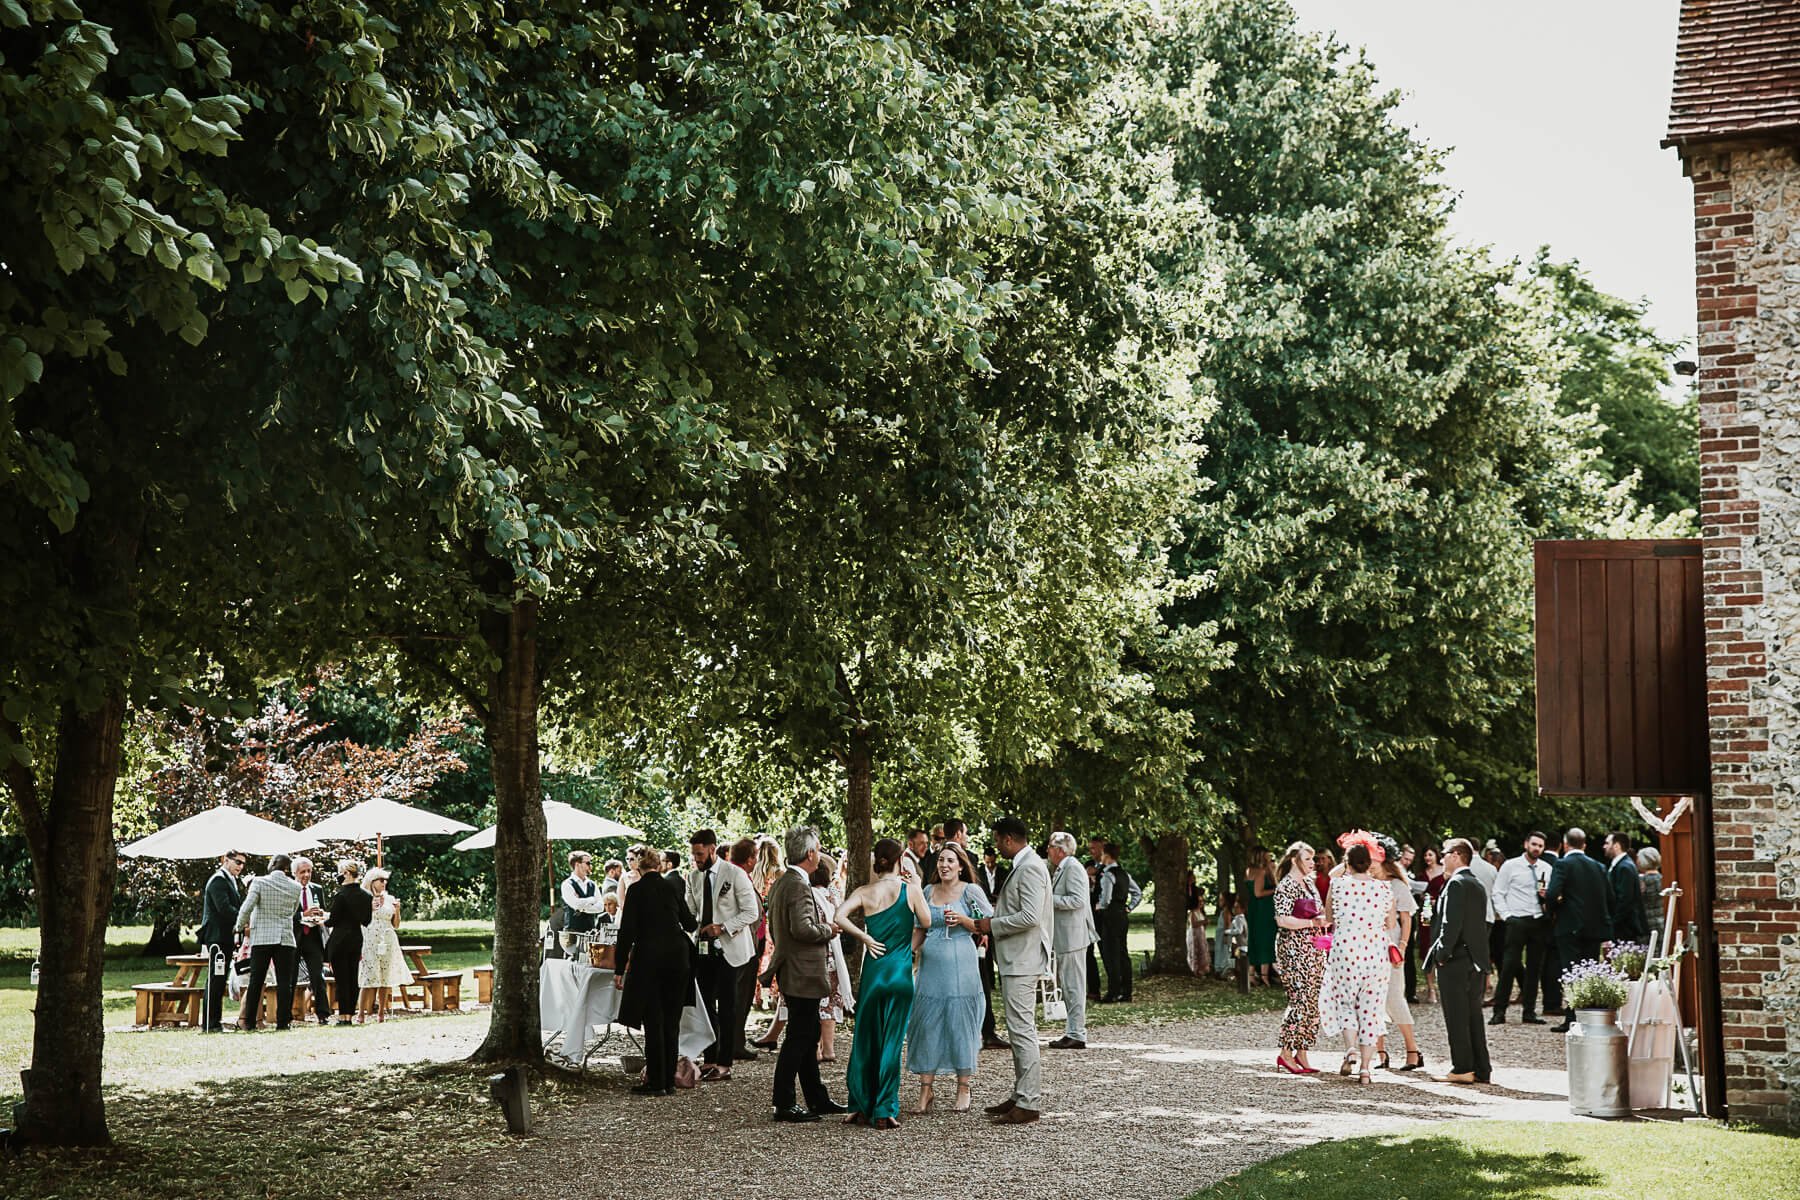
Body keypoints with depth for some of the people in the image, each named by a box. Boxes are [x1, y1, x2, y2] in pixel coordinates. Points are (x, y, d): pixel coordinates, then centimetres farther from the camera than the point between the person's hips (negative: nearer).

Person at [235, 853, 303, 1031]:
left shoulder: (259, 883, -6)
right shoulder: (295, 887, 3)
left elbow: (246, 908, -11)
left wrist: (241, 926, 6)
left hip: (262, 937, -1)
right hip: (286, 937, 1)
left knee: (256, 982, 6)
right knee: (284, 982, 2)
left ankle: (250, 1021, 8)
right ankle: (283, 1021, -2)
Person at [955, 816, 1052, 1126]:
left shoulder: (1030, 868, -15)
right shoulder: (1022, 866, 17)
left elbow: (1029, 916, -25)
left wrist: (982, 924, -19)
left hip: (1023, 961, -11)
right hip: (1014, 960, 11)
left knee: (1022, 1030, -10)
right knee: (1020, 1030, 15)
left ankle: (1029, 1104, -9)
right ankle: (1021, 1095, 21)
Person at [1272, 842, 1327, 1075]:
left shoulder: (1310, 882, 16)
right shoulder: (1287, 886, -10)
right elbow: (1283, 919, -19)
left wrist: (1326, 914, 9)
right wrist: (1312, 922, -17)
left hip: (1314, 949, 9)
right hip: (1294, 949, -9)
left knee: (1312, 1003, 7)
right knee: (1300, 1001, -11)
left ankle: (1301, 1054, 12)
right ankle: (1286, 1054, -3)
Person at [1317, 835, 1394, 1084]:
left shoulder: (1338, 884, -4)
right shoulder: (1384, 888, -1)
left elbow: (1329, 919, 9)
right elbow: (1390, 924, 10)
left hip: (1345, 952, -1)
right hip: (1376, 955, 1)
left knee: (1344, 1003, 17)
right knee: (1370, 1010, 8)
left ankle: (1351, 1049, -6)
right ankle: (1364, 1067, 7)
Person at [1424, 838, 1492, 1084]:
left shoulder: (1456, 884, -13)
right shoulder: (1477, 884, 15)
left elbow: (1452, 923, -20)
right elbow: (1481, 924, 17)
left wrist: (1441, 955, -13)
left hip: (1456, 962, -9)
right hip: (1476, 961, 9)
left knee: (1456, 1018, -4)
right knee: (1473, 1016, 12)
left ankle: (1463, 1068, -3)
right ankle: (1482, 1070, 14)